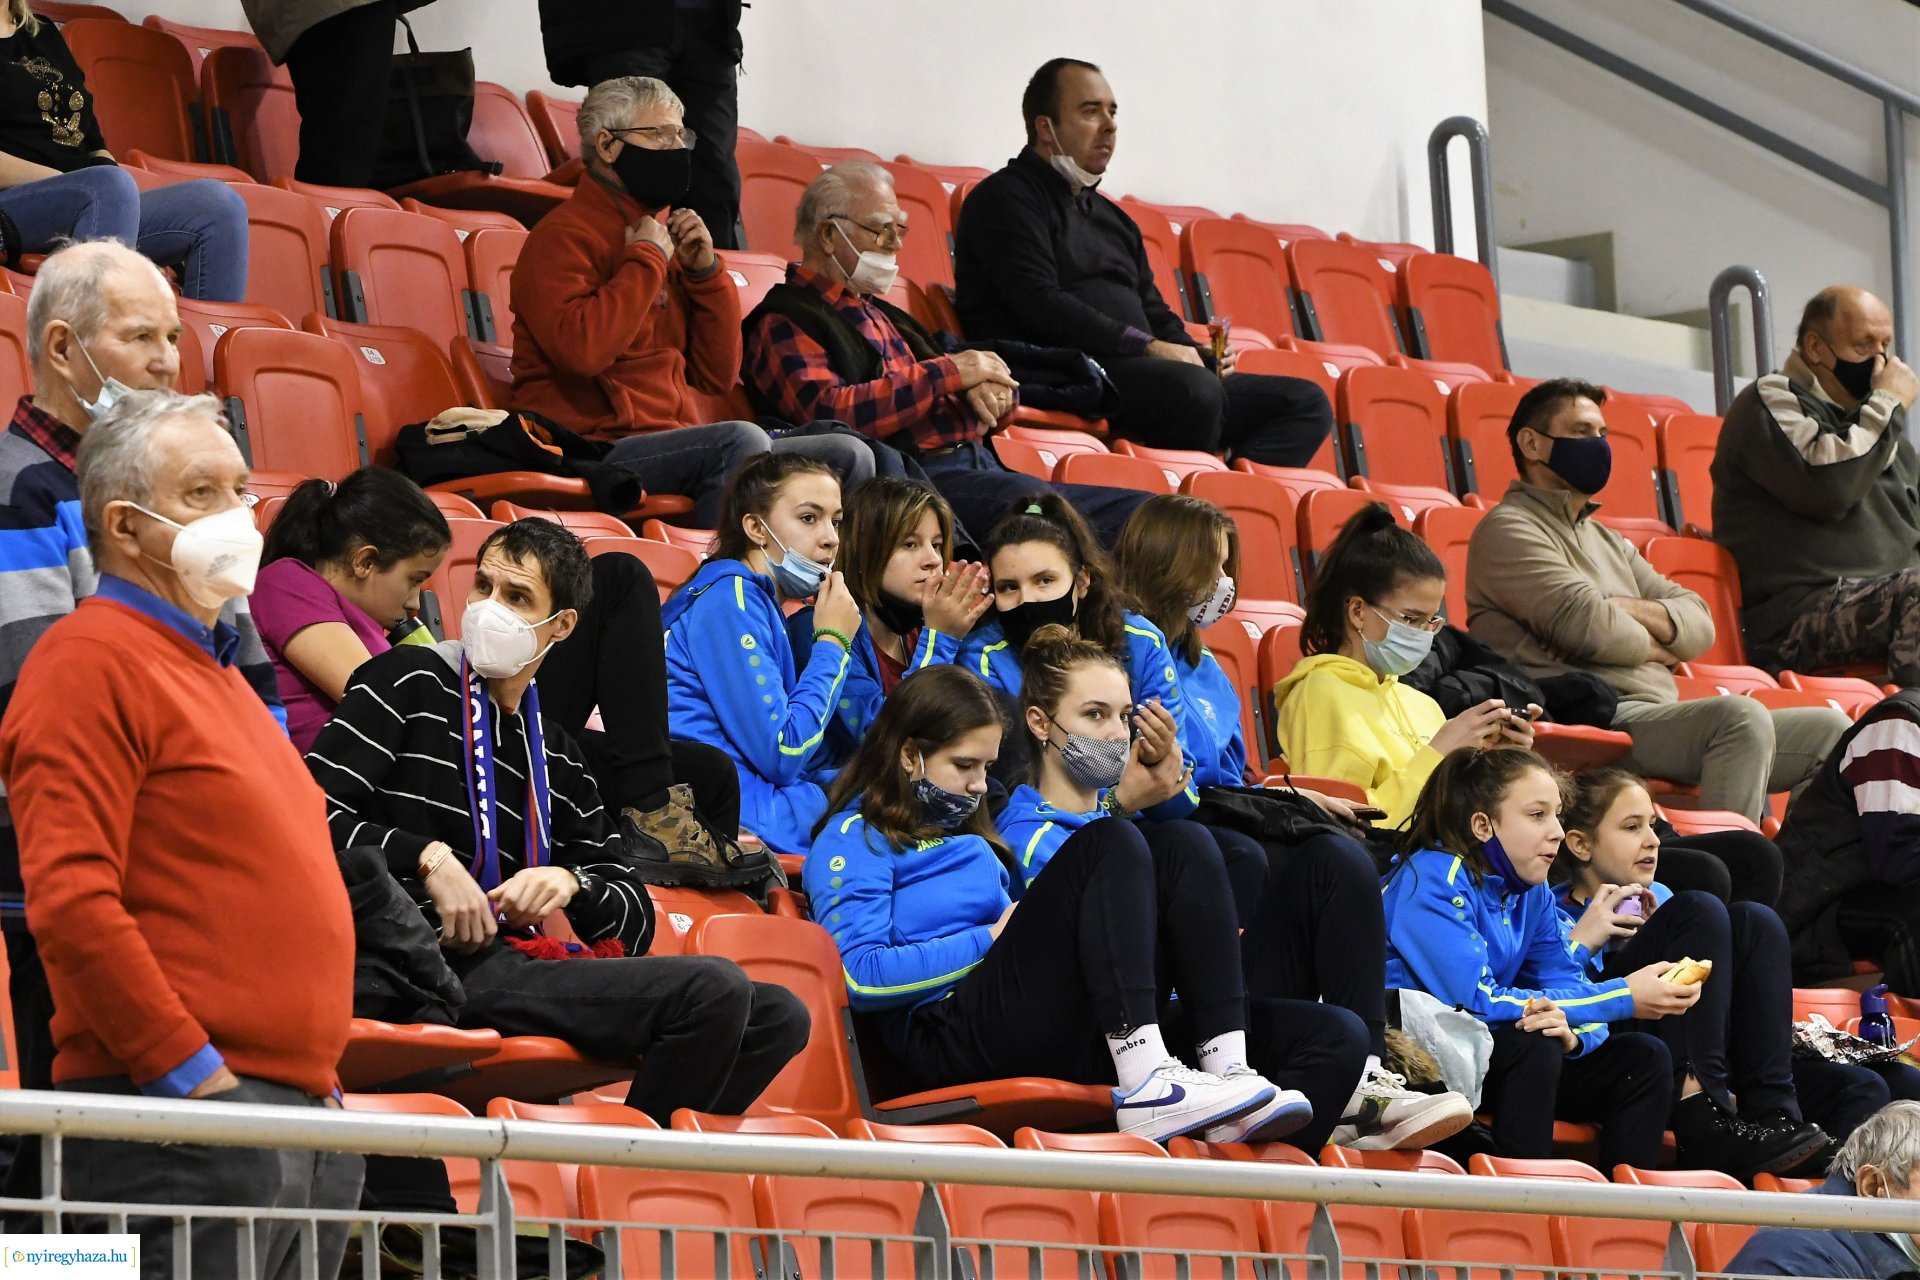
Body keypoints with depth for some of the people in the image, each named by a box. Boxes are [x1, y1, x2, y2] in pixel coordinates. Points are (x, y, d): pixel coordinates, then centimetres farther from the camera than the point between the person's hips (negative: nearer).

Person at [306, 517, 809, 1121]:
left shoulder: (556, 755, 23)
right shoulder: (409, 682, 6)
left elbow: (635, 917, 19)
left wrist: (572, 884, -2)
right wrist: (427, 860, -17)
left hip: (514, 962, 8)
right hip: (443, 967, -8)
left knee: (778, 1016, 1)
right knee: (713, 989, -22)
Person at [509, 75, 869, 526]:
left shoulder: (664, 235, 21)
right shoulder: (565, 236, -3)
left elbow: (717, 376, 18)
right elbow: (581, 349, -22)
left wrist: (705, 272, 6)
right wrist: (647, 261, -10)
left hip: (675, 445, 8)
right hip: (603, 451, -8)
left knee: (846, 456, -3)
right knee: (741, 440, -33)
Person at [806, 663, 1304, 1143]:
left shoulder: (969, 840, 32)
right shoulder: (850, 840, 7)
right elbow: (860, 979, -7)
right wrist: (990, 938, -5)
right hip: (951, 1032, -8)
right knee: (1109, 843, -20)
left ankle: (1228, 1066, -27)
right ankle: (1146, 1086, -37)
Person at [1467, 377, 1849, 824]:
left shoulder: (1607, 541, 28)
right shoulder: (1508, 529, 0)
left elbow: (1700, 624, 16)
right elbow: (1586, 624, -15)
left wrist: (1633, 611, -5)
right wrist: (1656, 645, 5)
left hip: (1658, 715, 9)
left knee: (1829, 729, -1)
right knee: (1740, 716, -32)